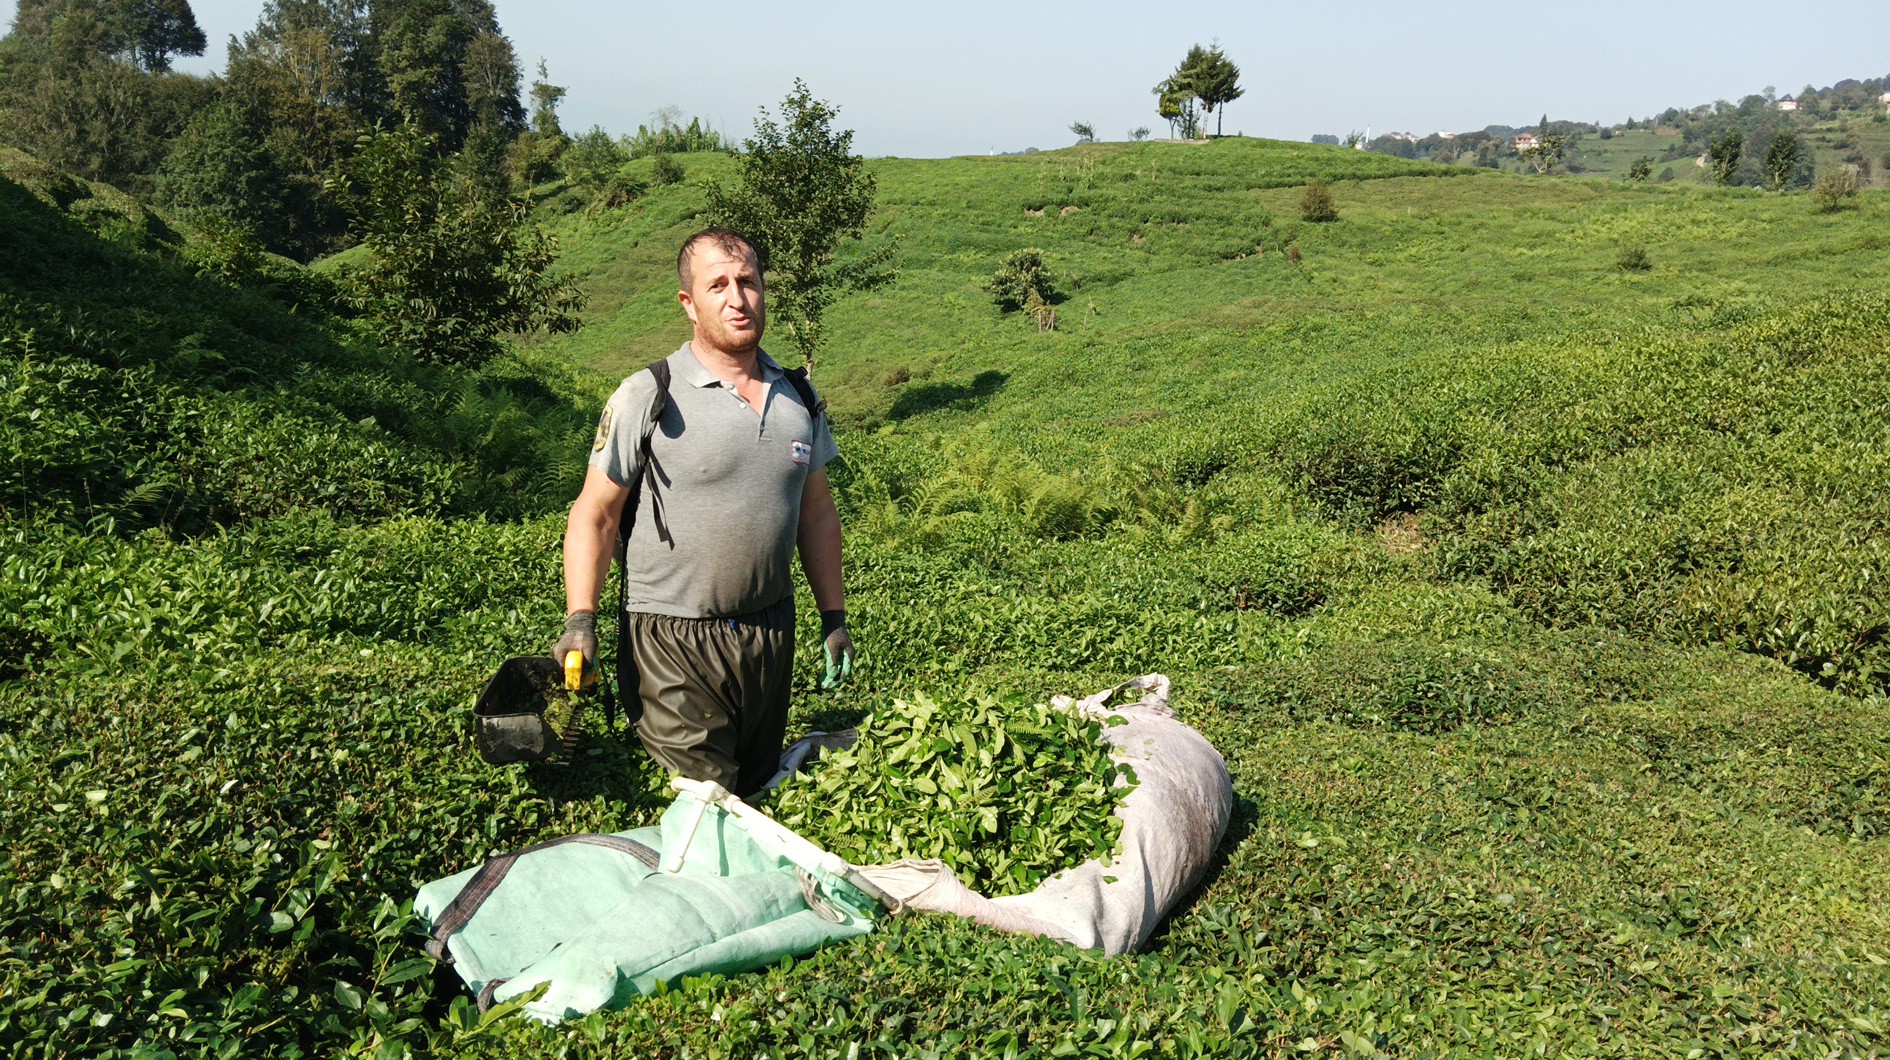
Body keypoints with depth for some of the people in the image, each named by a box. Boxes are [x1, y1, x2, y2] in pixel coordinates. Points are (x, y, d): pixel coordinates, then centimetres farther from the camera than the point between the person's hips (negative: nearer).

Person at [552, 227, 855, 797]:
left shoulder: (798, 399, 6)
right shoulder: (648, 397, -9)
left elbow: (817, 511, 15)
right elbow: (594, 515, -6)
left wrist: (834, 615, 13)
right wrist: (579, 621, -16)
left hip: (772, 634, 5)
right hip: (675, 642, -5)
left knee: (759, 793, 17)